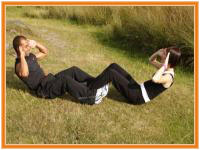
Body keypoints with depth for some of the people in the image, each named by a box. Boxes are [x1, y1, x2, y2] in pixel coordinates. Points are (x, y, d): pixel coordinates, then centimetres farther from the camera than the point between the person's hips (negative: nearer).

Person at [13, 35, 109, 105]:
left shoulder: (30, 56, 16)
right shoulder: (19, 64, -11)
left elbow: (45, 52, 29)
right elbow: (24, 74, -36)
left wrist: (35, 44, 13)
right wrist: (22, 55, -27)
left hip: (50, 79, 9)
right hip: (44, 89, -9)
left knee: (73, 70, -4)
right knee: (66, 80, -33)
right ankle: (92, 96, -34)